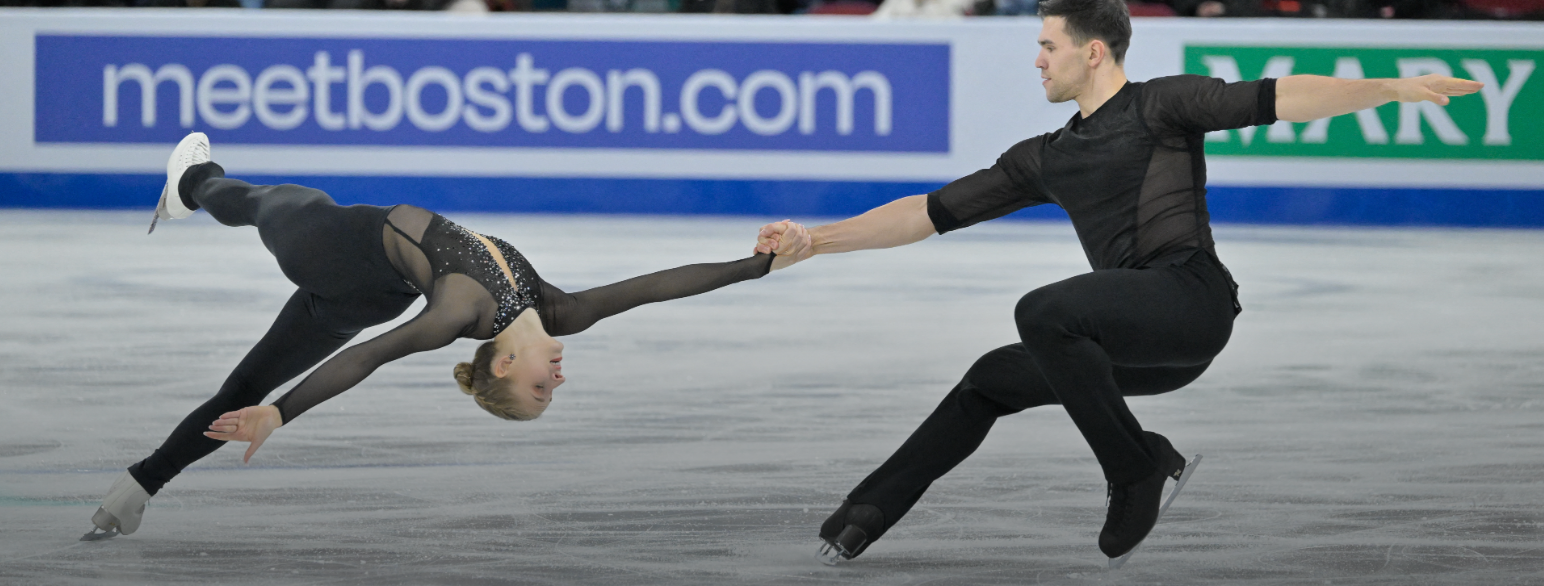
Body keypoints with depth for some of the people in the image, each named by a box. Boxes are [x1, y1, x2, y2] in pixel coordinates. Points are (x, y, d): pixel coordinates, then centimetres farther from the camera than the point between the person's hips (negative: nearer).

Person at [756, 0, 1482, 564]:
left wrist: (1388, 88, -23)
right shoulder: (1048, 159, 22)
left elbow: (1272, 99, -9)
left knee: (1042, 313, -26)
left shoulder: (1162, 105, 3)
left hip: (1192, 296, -8)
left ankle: (1137, 467, -16)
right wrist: (814, 241, 20)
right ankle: (866, 517, 20)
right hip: (1139, 339, 8)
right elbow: (933, 212, 24)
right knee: (990, 380, 14)